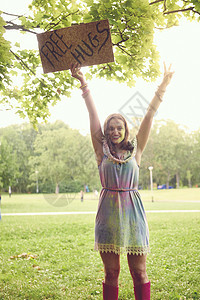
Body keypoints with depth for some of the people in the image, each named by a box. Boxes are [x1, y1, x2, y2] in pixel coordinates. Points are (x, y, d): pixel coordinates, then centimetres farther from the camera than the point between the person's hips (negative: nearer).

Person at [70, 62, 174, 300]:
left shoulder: (135, 149, 7)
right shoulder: (102, 150, 6)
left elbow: (149, 115, 5)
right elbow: (93, 114, 3)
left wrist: (163, 86, 5)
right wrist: (83, 83, 2)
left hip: (132, 211, 0)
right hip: (108, 213, 0)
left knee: (139, 272, 5)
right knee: (111, 273, 7)